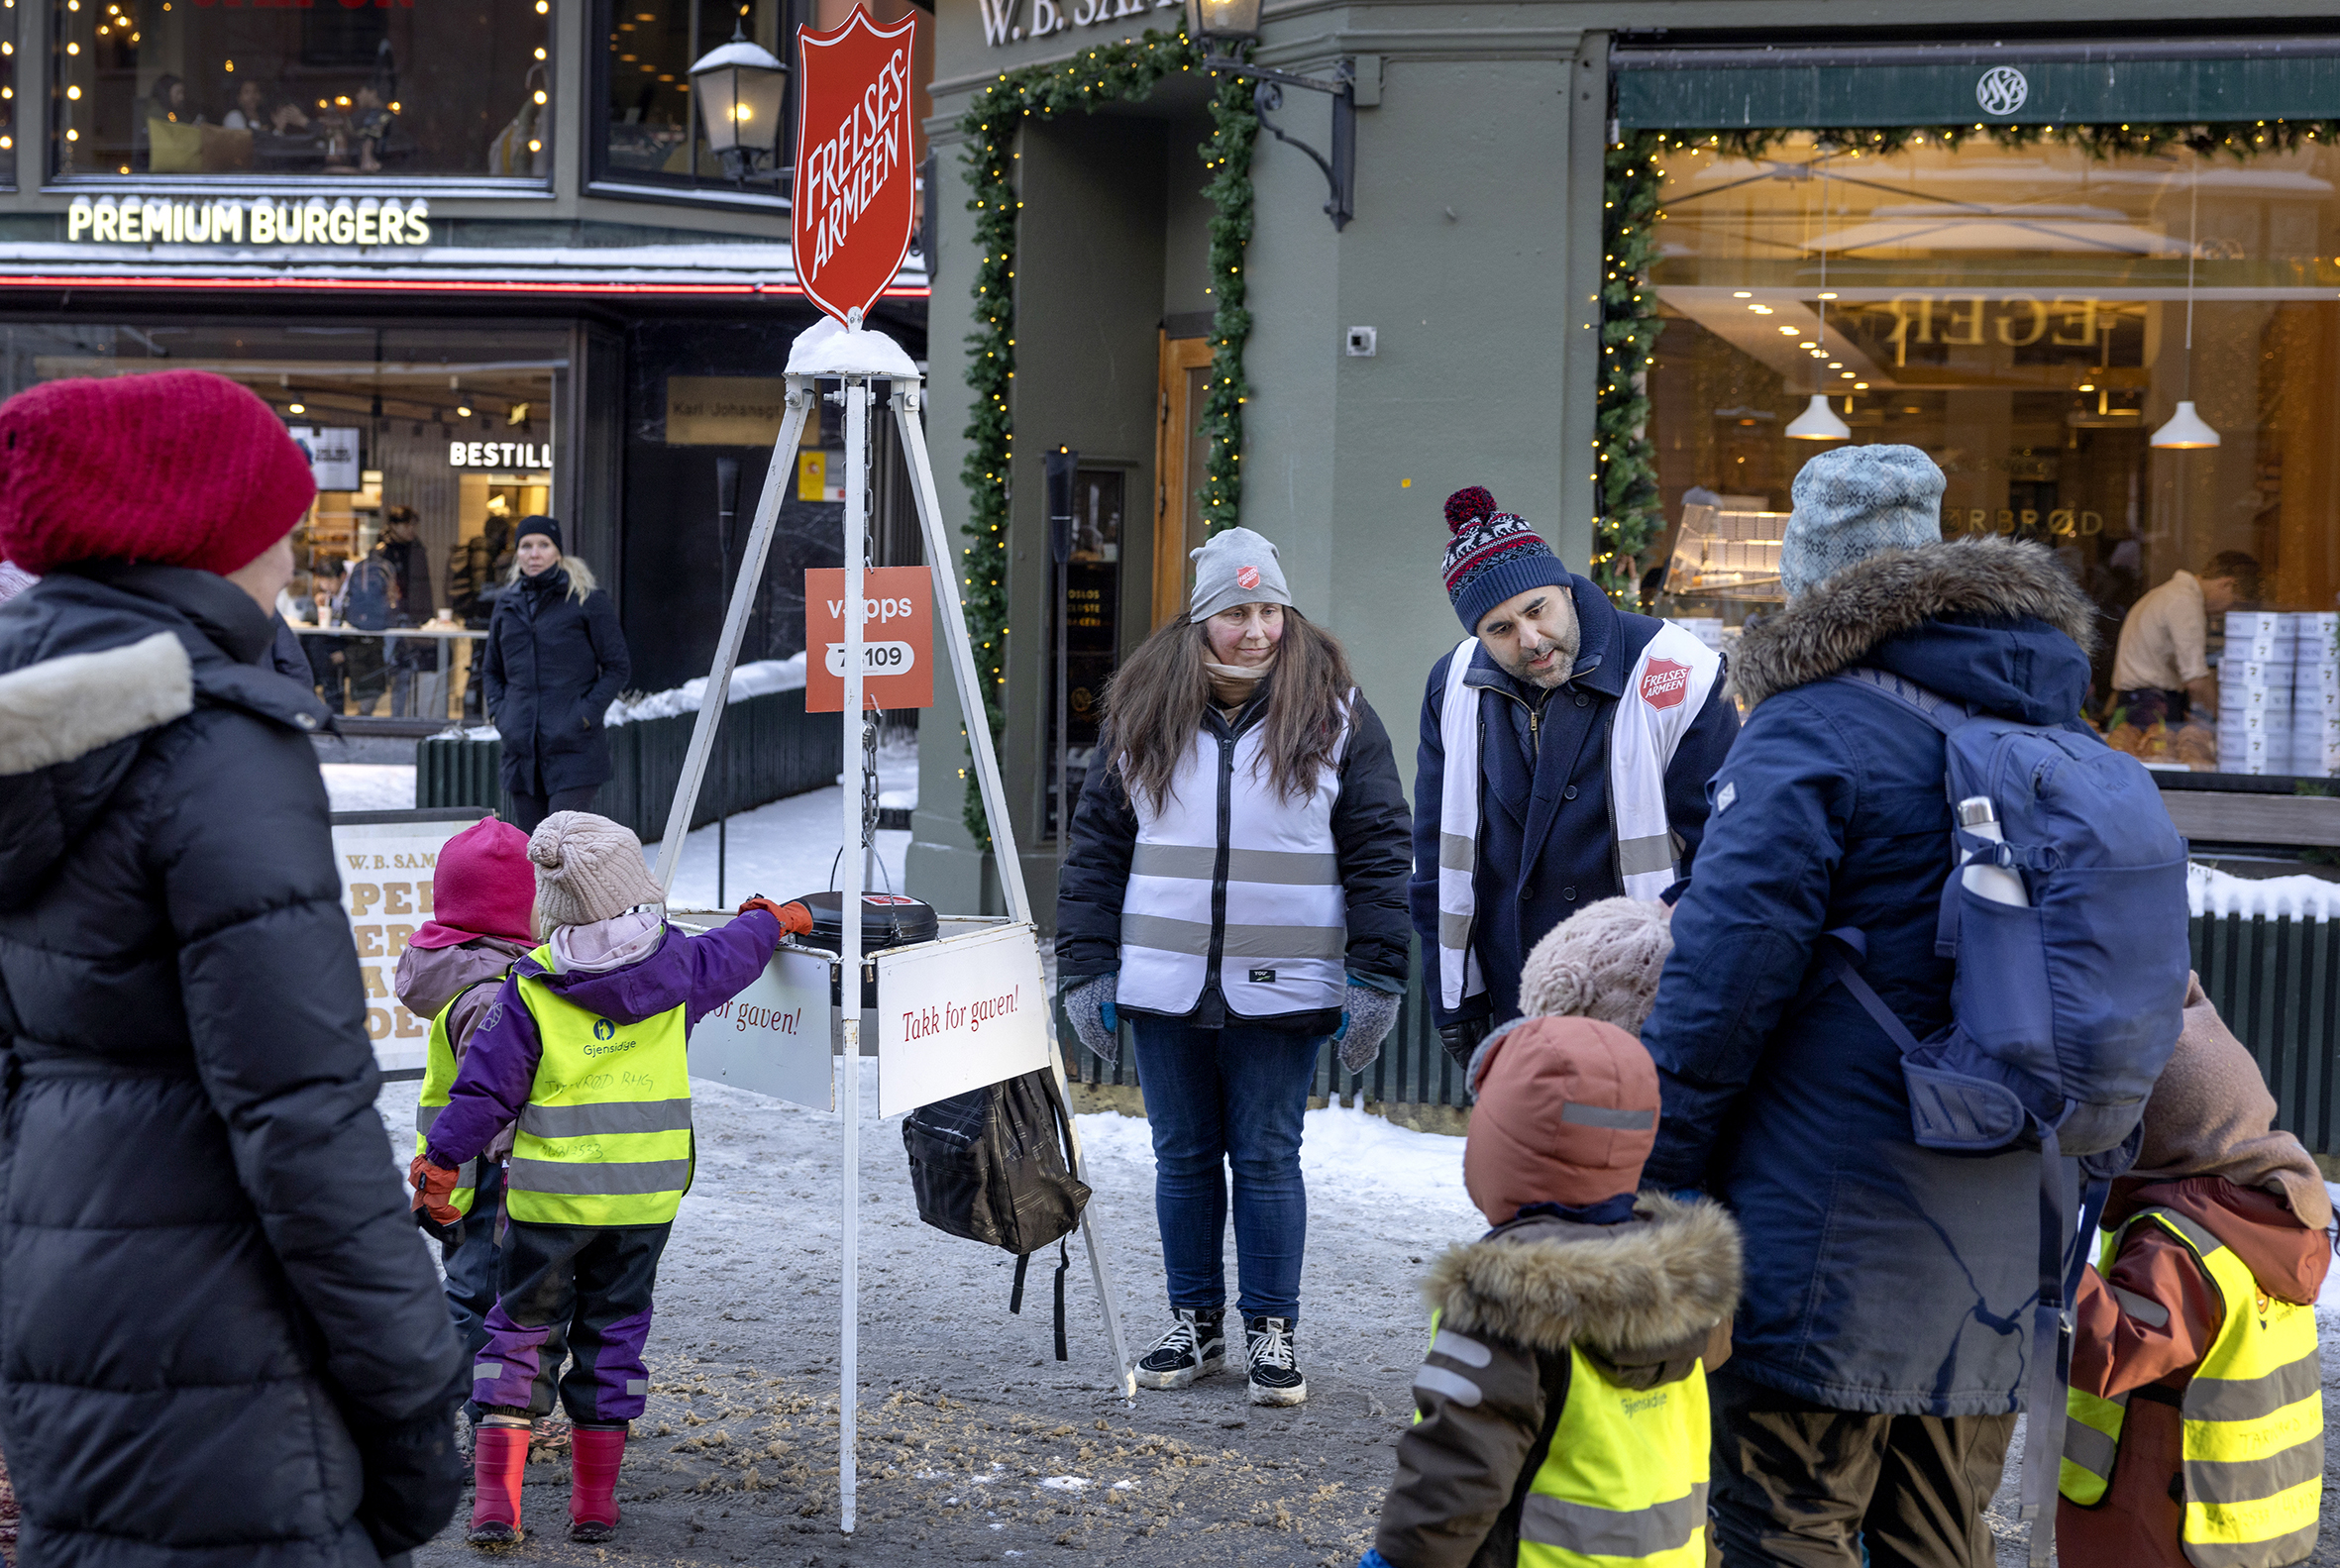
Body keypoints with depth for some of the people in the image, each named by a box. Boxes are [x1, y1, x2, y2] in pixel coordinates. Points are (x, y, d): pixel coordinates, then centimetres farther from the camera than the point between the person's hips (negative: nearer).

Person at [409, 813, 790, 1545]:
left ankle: (495, 1498, 3)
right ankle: (594, 1499, 18)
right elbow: (739, 950, 18)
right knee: (614, 1333, 15)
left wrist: (441, 1161, 2)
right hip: (646, 1194, 2)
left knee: (522, 1329, 11)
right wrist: (768, 919, 39)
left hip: (550, 1196, -2)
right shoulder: (679, 970, -2)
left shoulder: (529, 990, -11)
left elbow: (486, 1087, -10)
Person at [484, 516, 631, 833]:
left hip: (574, 747, -5)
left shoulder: (587, 601, -2)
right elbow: (493, 670, 24)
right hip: (522, 747, 5)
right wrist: (498, 712, 7)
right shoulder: (508, 604, 12)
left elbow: (618, 667, -1)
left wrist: (585, 714, -10)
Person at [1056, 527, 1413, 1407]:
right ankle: (1194, 1325, 23)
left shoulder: (1336, 716, -1)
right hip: (1164, 986, 3)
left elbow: (1377, 855, -2)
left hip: (1280, 992, -2)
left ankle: (1272, 1332, 14)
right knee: (1183, 1158, 10)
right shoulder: (1140, 716, 5)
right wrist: (1085, 970, 5)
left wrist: (1376, 979, -7)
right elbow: (1096, 848, 9)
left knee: (1267, 1159, 3)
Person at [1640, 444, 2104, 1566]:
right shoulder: (2056, 735, 12)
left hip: (1829, 1242, -7)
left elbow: (1722, 979, -17)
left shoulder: (1814, 734, -12)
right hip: (1998, 1246, 8)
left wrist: (1650, 1178, -9)